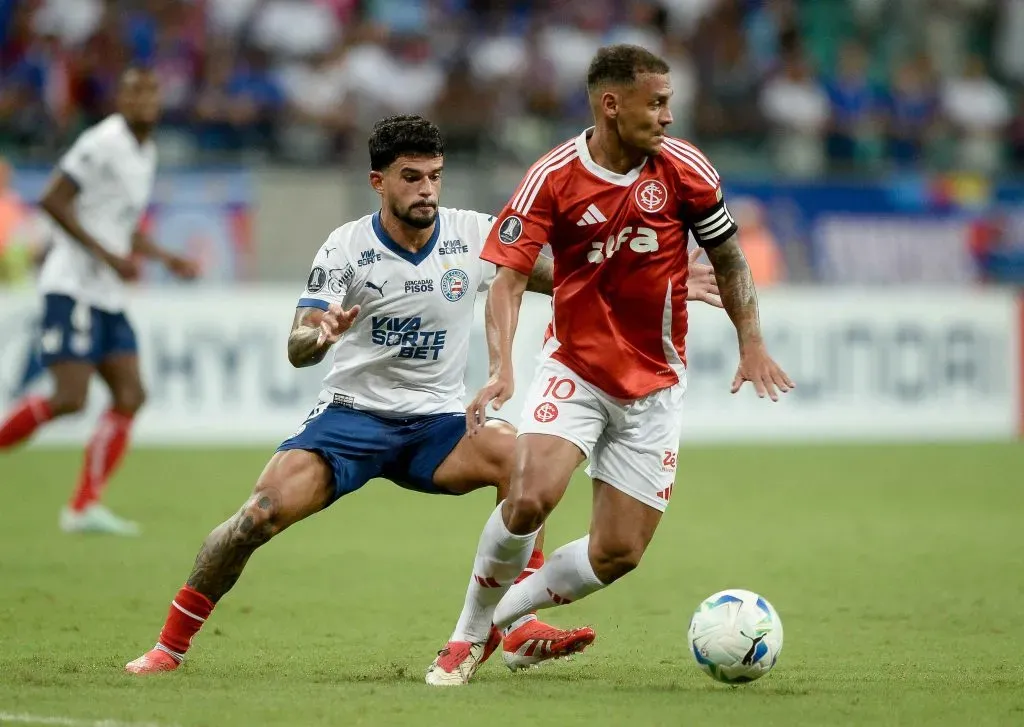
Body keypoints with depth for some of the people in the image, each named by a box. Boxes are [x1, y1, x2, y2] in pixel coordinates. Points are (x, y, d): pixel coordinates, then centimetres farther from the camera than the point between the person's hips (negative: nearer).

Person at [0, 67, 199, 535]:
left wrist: (166, 259, 15)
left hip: (108, 297, 9)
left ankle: (84, 507, 2)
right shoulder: (103, 143, -11)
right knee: (69, 398, -18)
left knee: (130, 396, 0)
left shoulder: (146, 154, 17)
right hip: (74, 287, -9)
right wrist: (107, 256, -19)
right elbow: (53, 200, -17)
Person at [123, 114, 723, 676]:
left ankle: (517, 625, -21)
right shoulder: (347, 247, -11)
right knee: (263, 513, -22)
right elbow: (298, 349, -17)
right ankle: (172, 645, -5)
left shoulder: (473, 235, -4)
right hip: (352, 416, -2)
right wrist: (319, 335, -42)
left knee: (516, 455, -28)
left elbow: (555, 277, 6)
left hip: (436, 422, 2)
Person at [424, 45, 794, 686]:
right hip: (574, 368, -2)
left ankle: (503, 614, 21)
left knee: (618, 554, -3)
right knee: (530, 498, -26)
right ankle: (467, 638, -4)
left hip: (654, 386, 2)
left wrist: (752, 343, 3)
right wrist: (502, 368, -28)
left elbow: (728, 255, 8)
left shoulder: (683, 168, -7)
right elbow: (509, 277, -14)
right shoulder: (553, 178, -13)